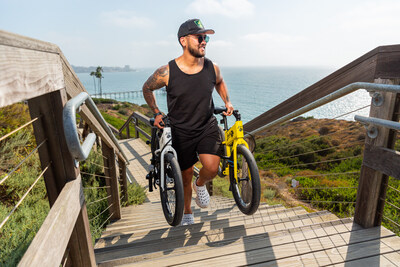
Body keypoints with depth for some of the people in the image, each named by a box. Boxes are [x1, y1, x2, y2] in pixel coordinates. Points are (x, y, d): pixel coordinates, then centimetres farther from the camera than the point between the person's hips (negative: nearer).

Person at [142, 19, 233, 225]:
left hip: (208, 127, 2)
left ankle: (200, 185, 19)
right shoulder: (167, 72, -16)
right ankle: (187, 212, 38)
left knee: (212, 168, -20)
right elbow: (147, 88, 5)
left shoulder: (212, 68, -8)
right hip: (181, 131, -1)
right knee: (186, 176, 9)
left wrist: (227, 102, 4)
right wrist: (156, 113, -2)